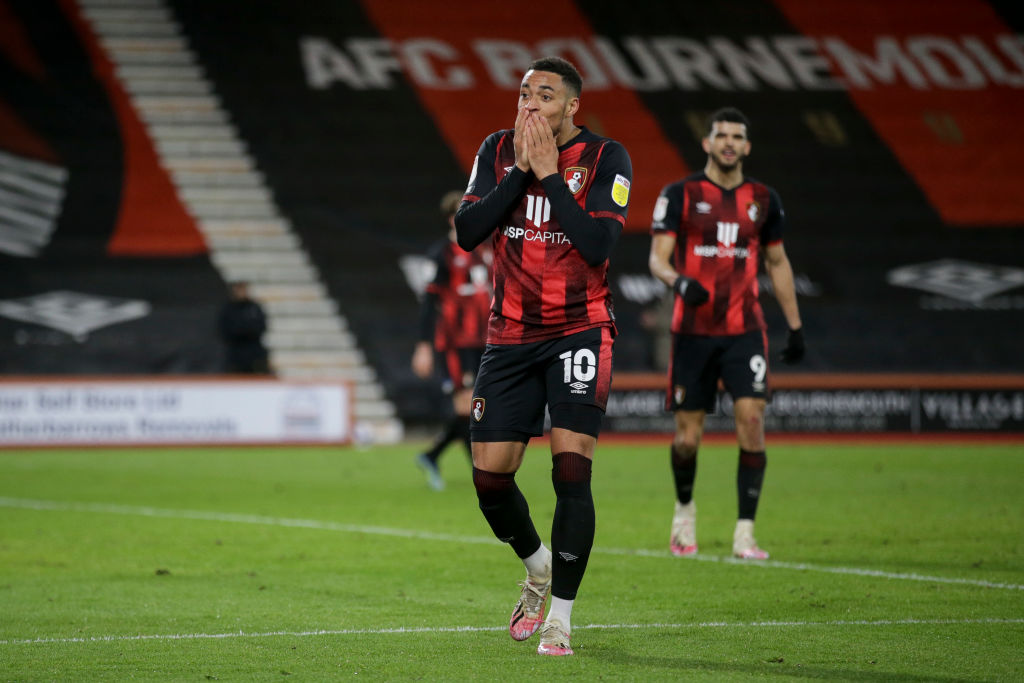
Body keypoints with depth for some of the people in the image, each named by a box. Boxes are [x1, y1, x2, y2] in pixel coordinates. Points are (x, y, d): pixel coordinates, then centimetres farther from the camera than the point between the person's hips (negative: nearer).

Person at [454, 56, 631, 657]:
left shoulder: (606, 158, -7)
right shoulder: (499, 151, 4)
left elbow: (598, 244, -19)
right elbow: (468, 232, -6)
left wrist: (550, 173, -19)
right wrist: (520, 171, -13)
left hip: (580, 333, -4)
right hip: (511, 335, 4)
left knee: (571, 471, -15)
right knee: (490, 477, 1)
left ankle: (560, 615, -4)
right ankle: (538, 568, 31)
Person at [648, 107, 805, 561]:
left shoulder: (763, 199, 8)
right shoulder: (681, 195, -1)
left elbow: (777, 263, 19)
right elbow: (657, 258, -7)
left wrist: (795, 327, 17)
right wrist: (678, 281, -30)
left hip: (744, 331, 2)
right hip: (693, 331, -2)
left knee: (751, 421, -15)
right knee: (687, 436, 2)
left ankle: (745, 533, -12)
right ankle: (684, 511, 32)